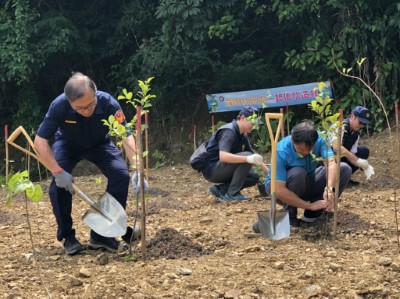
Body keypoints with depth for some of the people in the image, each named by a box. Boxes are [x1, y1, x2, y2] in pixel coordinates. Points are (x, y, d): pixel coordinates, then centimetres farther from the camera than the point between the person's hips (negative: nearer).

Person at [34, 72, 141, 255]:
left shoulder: (108, 103, -36)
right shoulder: (59, 106, -36)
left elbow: (127, 136, -38)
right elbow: (40, 140, -31)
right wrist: (58, 171, -39)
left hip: (99, 144, 1)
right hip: (67, 144, -1)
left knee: (121, 174, -20)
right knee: (59, 183, -25)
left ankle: (102, 233, -9)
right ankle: (67, 237, -4)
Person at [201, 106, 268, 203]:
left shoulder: (243, 135, 9)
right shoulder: (229, 131, -20)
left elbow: (253, 155, 16)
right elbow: (223, 156, -35)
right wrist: (248, 159, -44)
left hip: (221, 171, 9)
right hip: (211, 169, -9)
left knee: (254, 177, 4)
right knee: (246, 157, -23)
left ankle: (220, 189, 3)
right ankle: (232, 194, -18)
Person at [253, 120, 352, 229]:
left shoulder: (319, 141, -21)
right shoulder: (282, 152, -32)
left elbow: (331, 163, -34)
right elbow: (279, 191, -37)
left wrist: (329, 189, -53)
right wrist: (310, 205, -36)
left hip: (307, 185, 5)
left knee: (344, 169, -15)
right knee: (298, 173, -38)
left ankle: (313, 214, -8)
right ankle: (289, 215, -15)